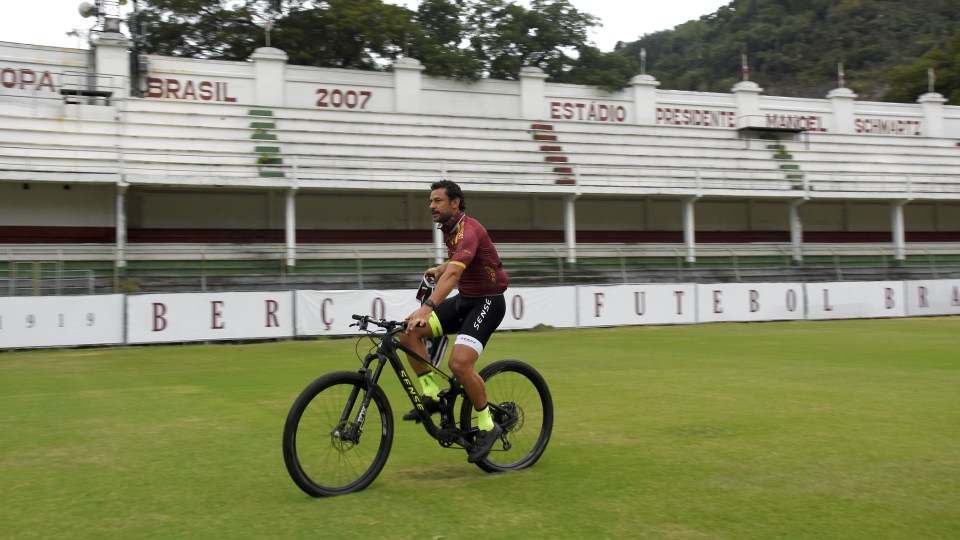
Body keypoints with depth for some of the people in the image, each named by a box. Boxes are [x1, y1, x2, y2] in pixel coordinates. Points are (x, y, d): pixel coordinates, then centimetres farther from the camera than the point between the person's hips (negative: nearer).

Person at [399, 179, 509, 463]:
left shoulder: (469, 230, -22)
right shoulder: (450, 229, 8)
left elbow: (454, 272, -39)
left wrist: (427, 307, -52)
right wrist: (438, 268, 10)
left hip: (487, 302, -9)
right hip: (464, 299, 9)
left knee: (459, 363, -25)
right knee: (409, 332, -10)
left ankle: (488, 426, -5)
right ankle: (432, 395, 0)